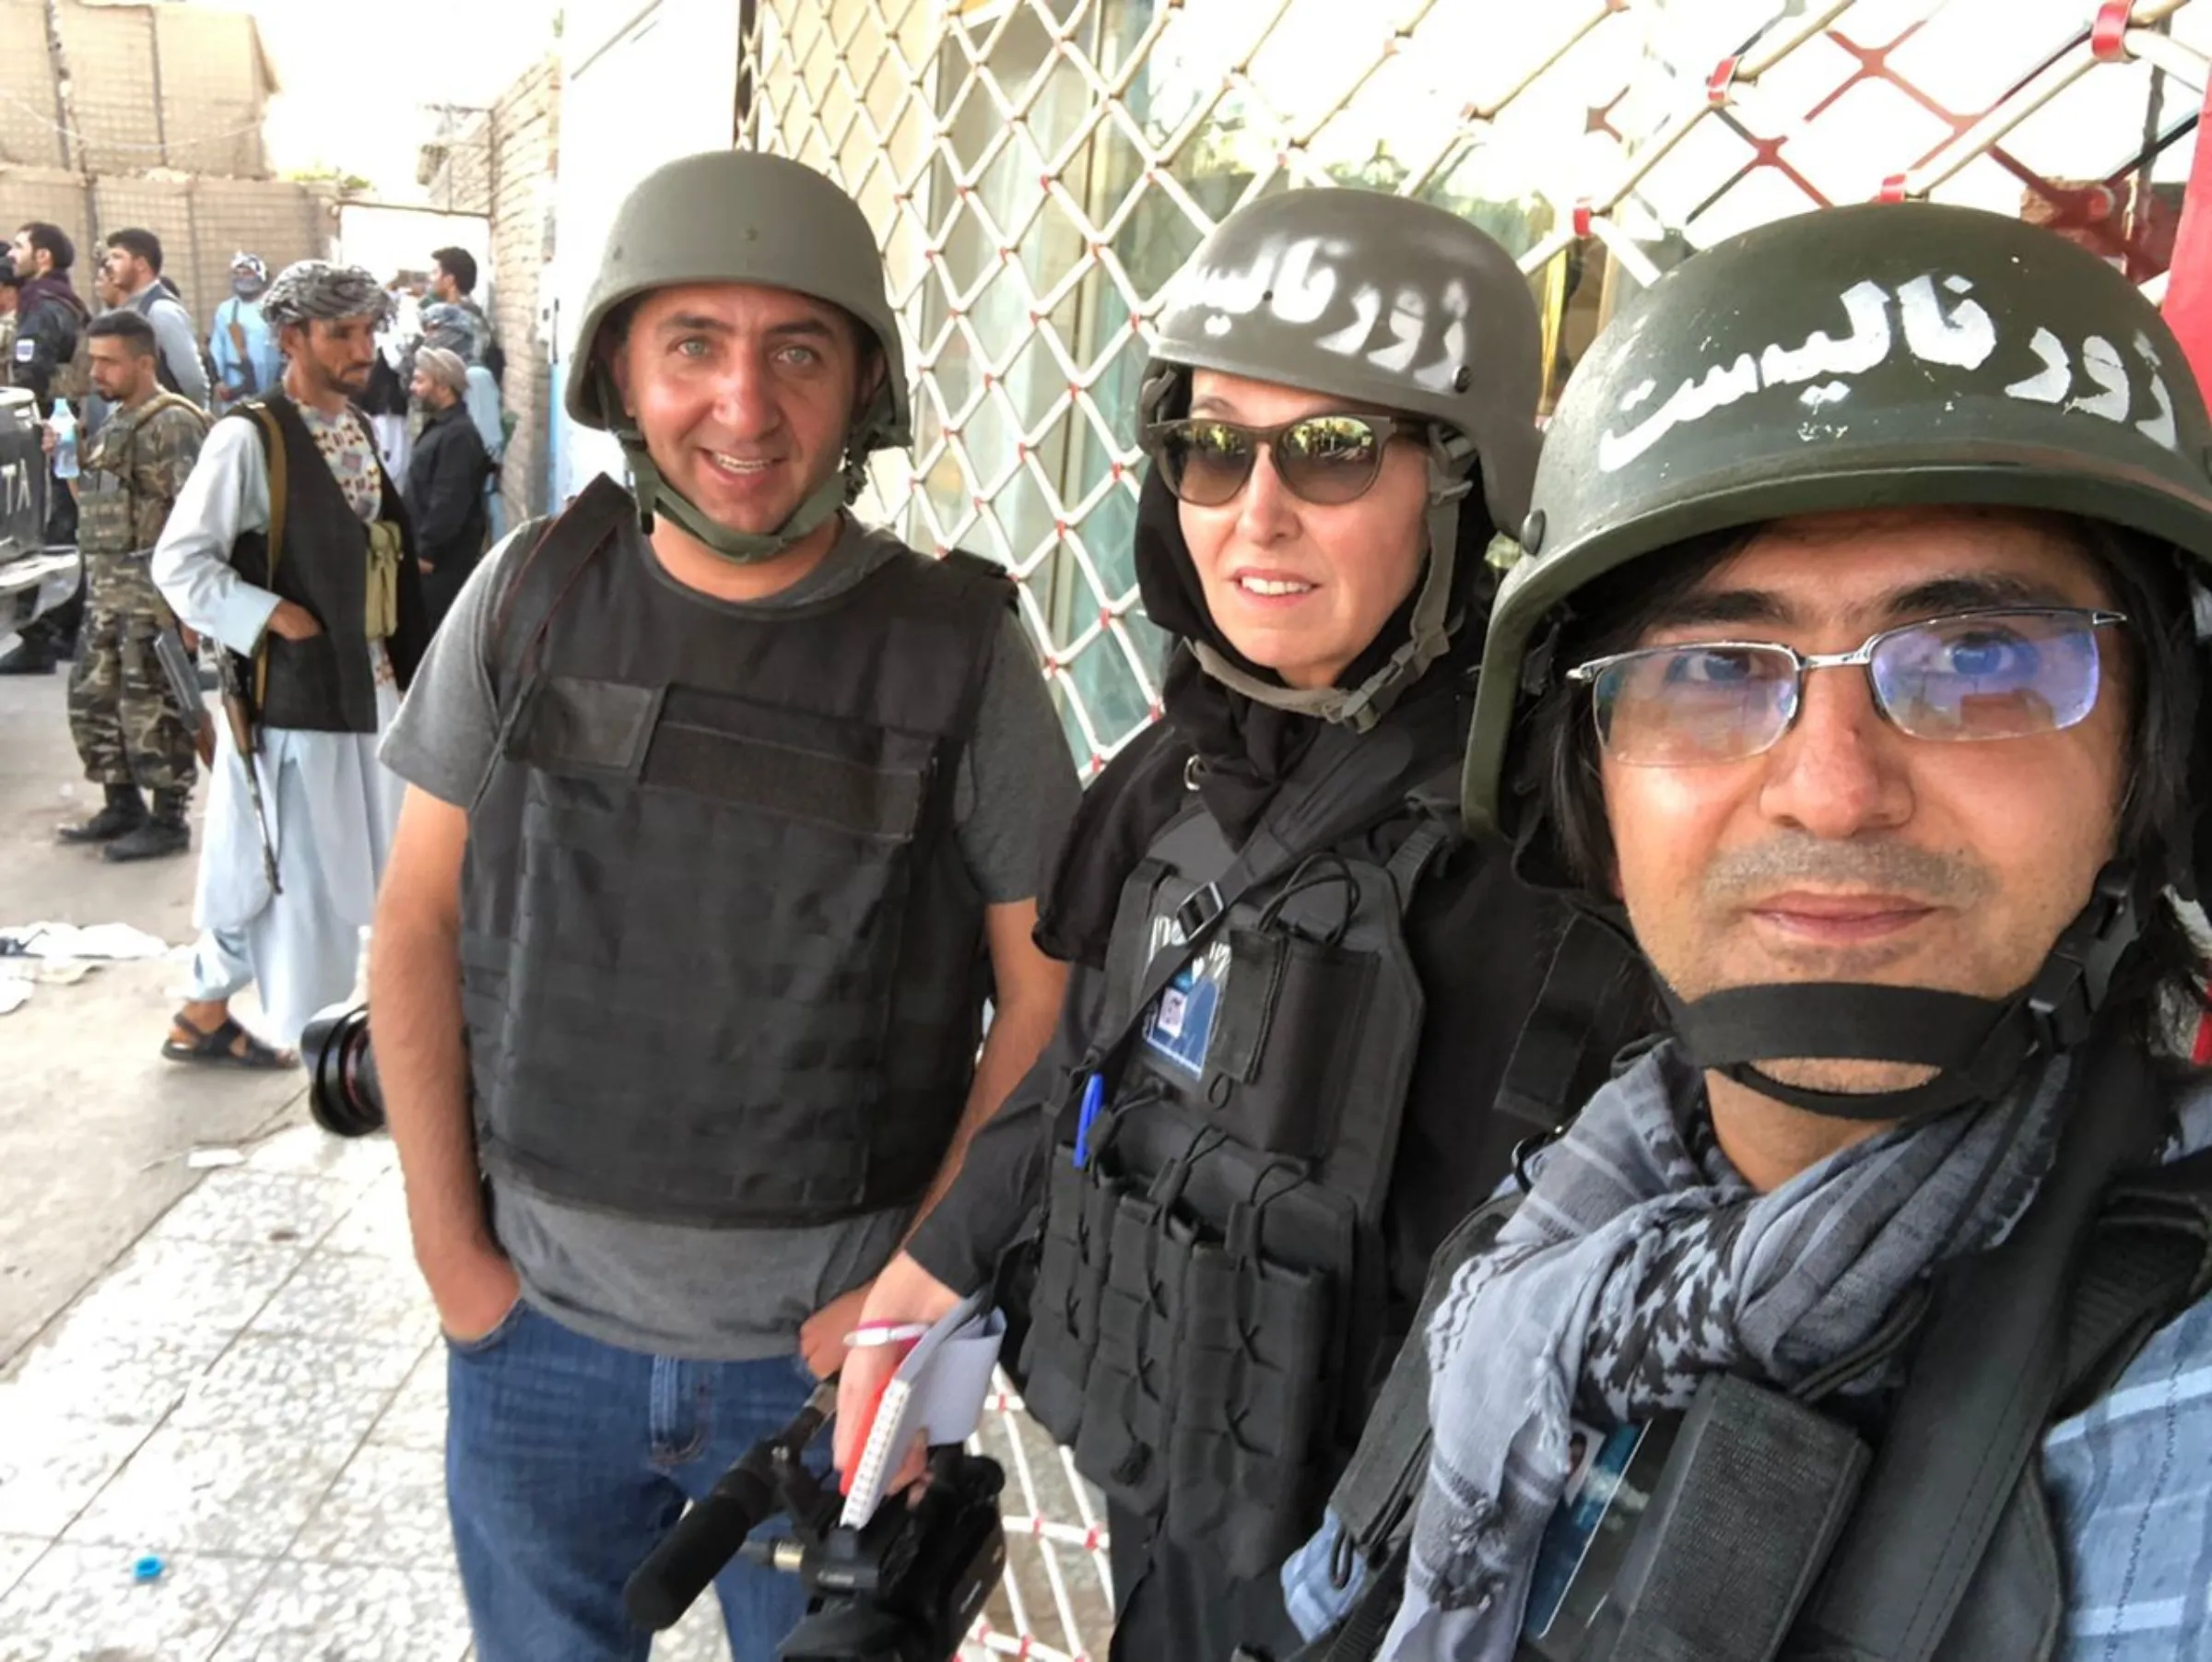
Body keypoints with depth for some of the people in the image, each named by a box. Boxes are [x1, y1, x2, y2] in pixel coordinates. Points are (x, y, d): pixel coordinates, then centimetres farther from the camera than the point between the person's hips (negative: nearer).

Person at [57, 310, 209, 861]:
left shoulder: (173, 423, -13)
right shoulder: (115, 422, 16)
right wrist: (67, 459, 13)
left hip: (154, 590, -10)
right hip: (107, 589, 10)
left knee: (153, 709, -4)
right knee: (93, 698, 14)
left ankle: (167, 820, 7)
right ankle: (123, 805, 26)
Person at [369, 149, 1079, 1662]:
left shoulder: (960, 648, -13)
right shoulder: (529, 597, -6)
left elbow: (1045, 988, -8)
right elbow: (420, 929, 0)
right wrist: (450, 1250, -1)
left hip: (827, 1354, -2)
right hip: (535, 1327, 2)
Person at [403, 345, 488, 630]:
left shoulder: (459, 434, -17)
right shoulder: (437, 427, 16)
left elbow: (449, 502, -23)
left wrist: (426, 551, -20)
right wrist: (418, 549, 19)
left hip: (442, 561, -10)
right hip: (425, 553, 10)